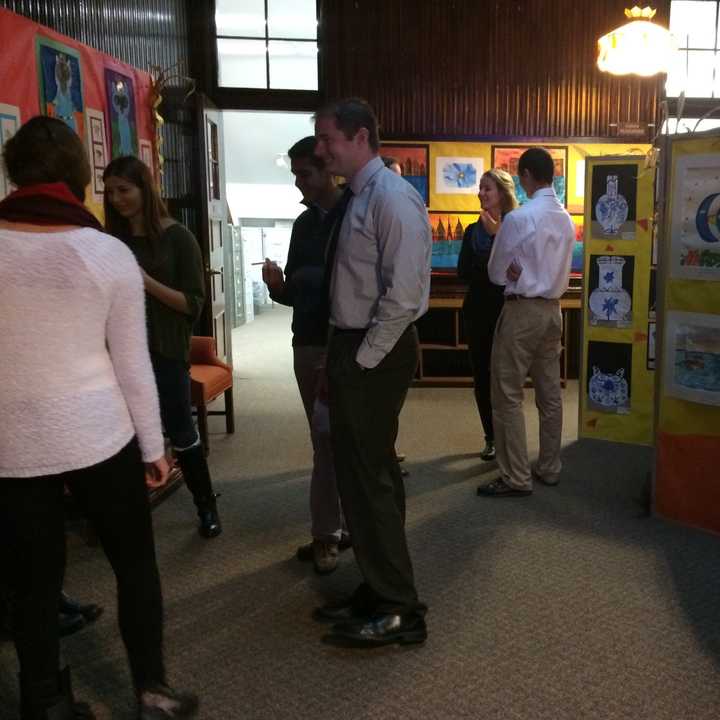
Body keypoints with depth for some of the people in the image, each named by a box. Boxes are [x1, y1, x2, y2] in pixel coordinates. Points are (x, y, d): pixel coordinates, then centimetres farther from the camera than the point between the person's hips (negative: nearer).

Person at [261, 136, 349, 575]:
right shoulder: (304, 223, 13)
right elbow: (293, 294, 15)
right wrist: (277, 285, -8)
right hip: (306, 344, 6)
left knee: (330, 440, -4)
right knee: (329, 441, 10)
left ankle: (326, 534, 7)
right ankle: (335, 528, 19)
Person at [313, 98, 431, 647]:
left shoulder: (392, 199, -15)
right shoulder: (358, 197, 14)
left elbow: (402, 297, -22)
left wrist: (363, 360, -16)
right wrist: (344, 362, 11)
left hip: (375, 356, -10)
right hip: (354, 350, 10)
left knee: (369, 478, -3)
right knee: (366, 473, 16)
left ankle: (399, 611, 11)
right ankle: (378, 593, 30)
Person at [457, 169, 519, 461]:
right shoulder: (473, 231, 9)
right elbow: (463, 273, 2)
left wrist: (498, 235, -16)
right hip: (478, 311, 5)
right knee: (482, 375, 7)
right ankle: (491, 437, 18)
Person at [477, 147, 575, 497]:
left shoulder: (517, 218, -16)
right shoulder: (566, 219, 7)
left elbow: (496, 273, -8)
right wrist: (522, 273, 6)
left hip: (522, 310, -8)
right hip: (553, 308, 8)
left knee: (508, 394, -2)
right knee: (550, 392, 13)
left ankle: (516, 478, 1)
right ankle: (548, 468, 22)